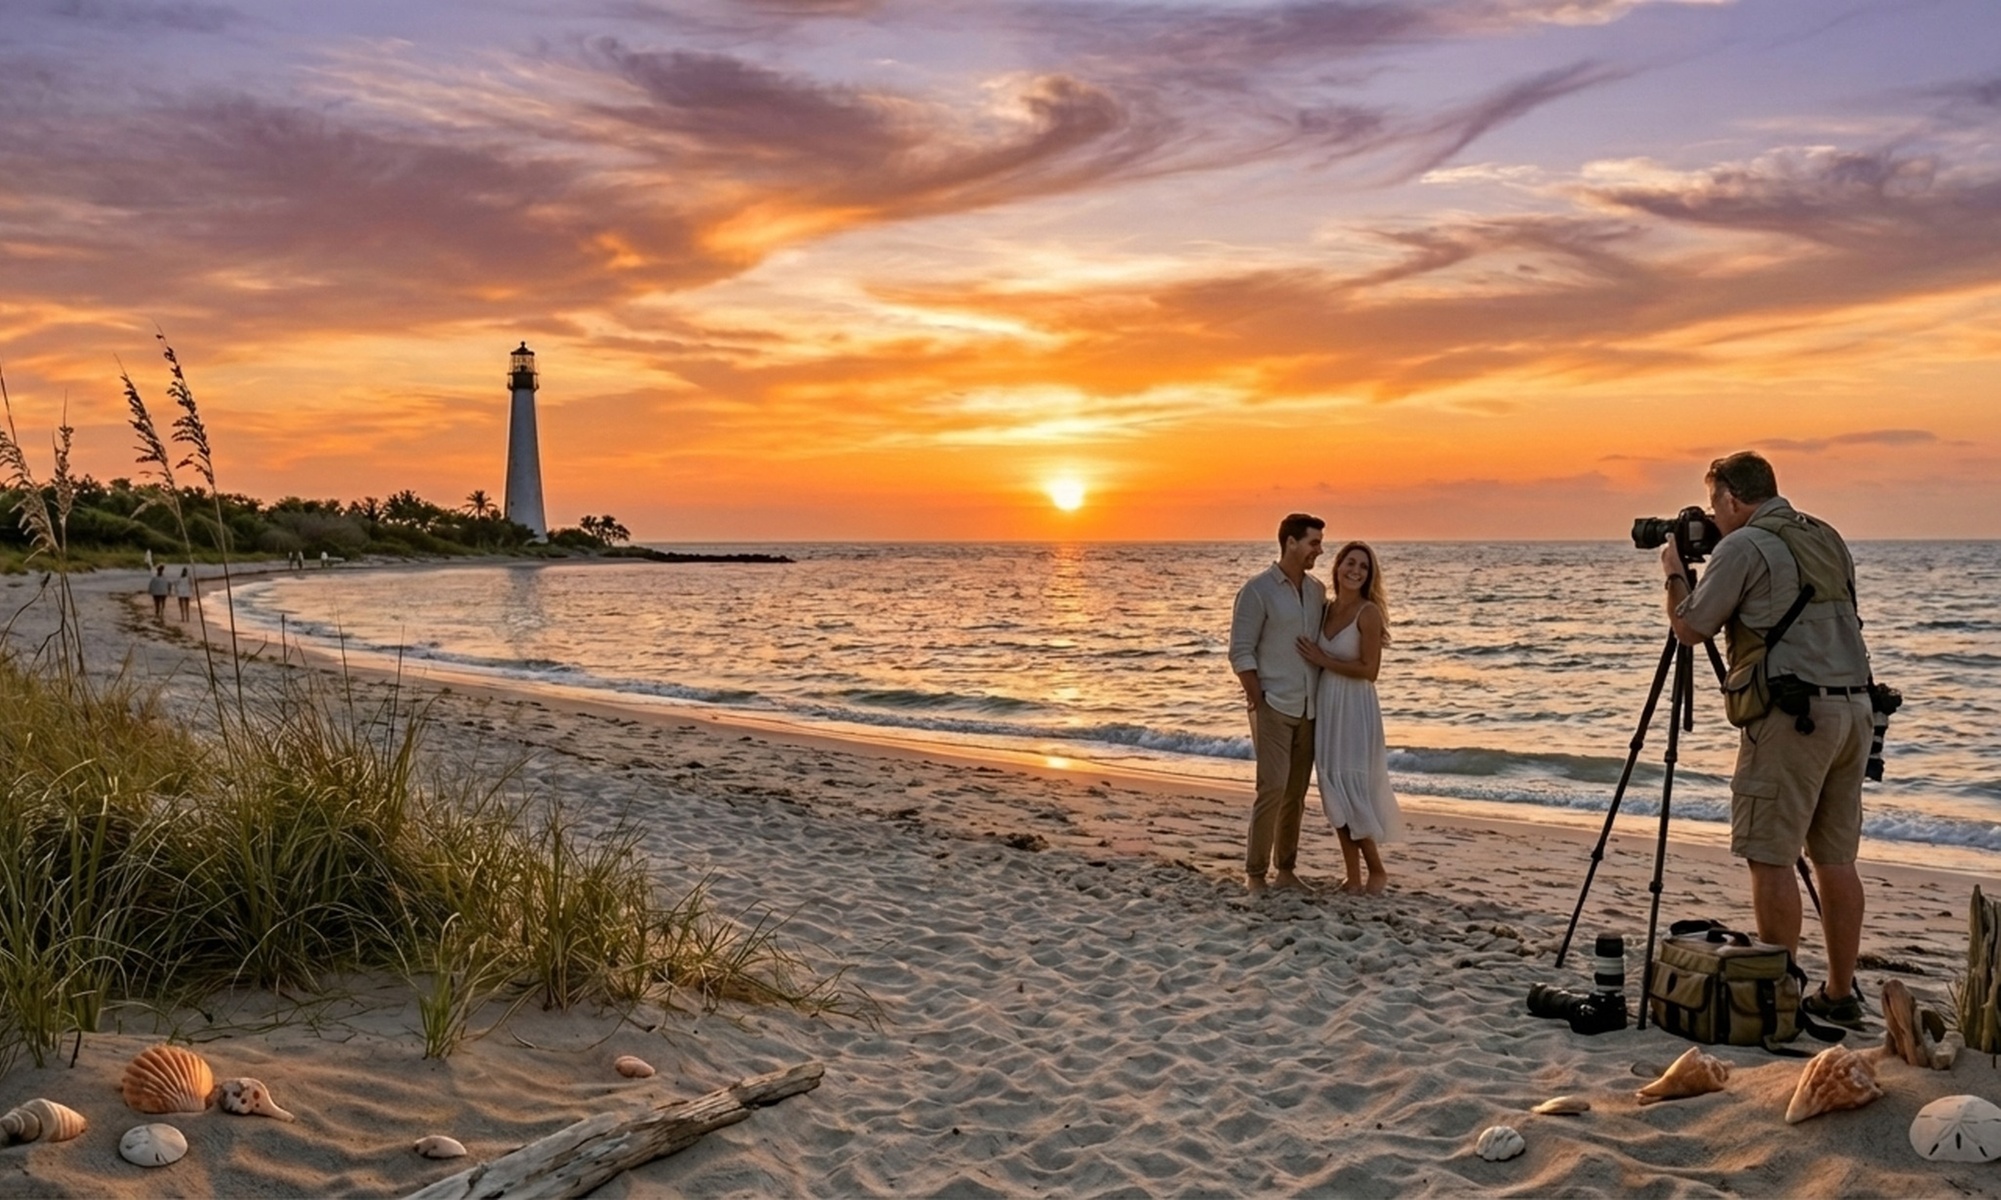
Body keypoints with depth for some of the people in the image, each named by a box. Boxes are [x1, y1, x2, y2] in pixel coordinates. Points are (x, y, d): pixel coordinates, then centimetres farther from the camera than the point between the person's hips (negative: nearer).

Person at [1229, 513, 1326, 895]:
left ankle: (1286, 867, 17)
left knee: (1297, 791, 8)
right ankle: (1254, 872, 0)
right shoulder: (1257, 590, -9)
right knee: (1272, 787, -10)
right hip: (1273, 707, -6)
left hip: (1308, 709, 6)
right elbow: (1241, 653, -10)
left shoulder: (1317, 590, 9)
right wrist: (1259, 703, -12)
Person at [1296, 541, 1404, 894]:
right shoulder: (1327, 609, 9)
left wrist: (1322, 660, -12)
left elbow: (1368, 670, -16)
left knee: (1352, 790, -5)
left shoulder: (1368, 613, -11)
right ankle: (1353, 875, 15)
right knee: (1334, 792, 7)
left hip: (1354, 709, -7)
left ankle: (1377, 870, 12)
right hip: (1325, 706, 7)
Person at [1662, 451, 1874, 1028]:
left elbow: (1690, 628, -5)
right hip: (1852, 706, 8)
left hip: (1791, 714, -8)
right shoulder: (1828, 539, 18)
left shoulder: (1744, 546, -7)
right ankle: (1840, 994, 19)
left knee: (1771, 857, -2)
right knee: (1835, 857, 13)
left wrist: (1675, 572, 12)